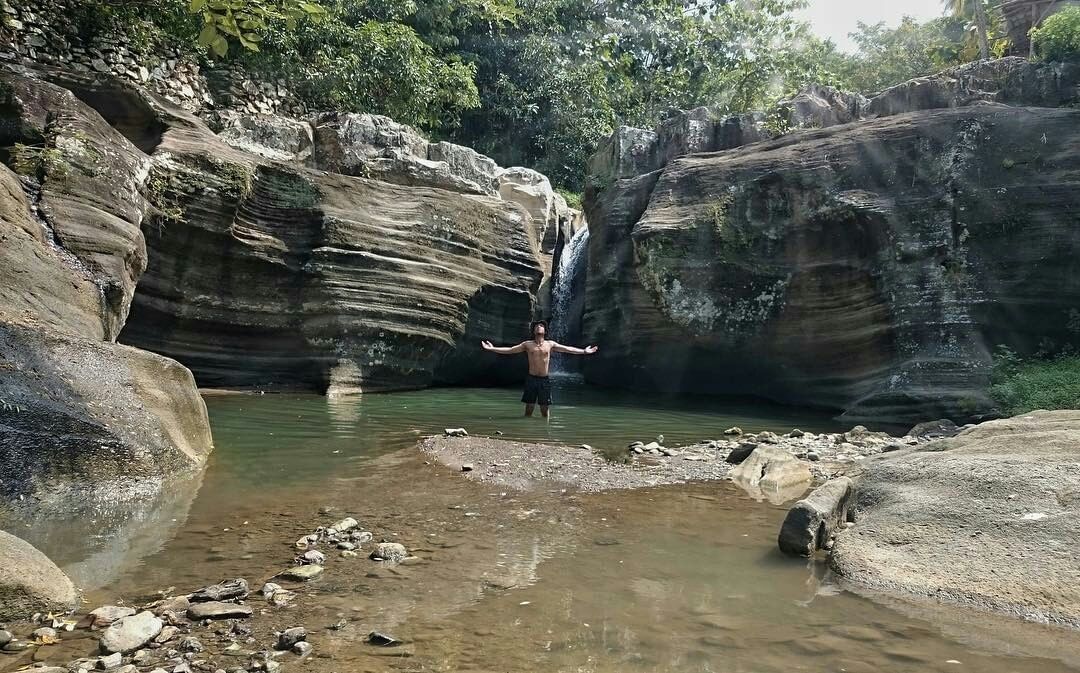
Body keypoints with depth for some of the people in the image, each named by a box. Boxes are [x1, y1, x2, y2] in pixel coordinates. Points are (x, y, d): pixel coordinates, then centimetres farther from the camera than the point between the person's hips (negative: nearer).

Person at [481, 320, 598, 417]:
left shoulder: (550, 344, 5)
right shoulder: (527, 344, 4)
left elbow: (568, 349, 6)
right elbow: (510, 350, 5)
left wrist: (584, 351, 1)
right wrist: (492, 348, 0)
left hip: (544, 380, 0)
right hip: (531, 379, 0)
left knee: (544, 410, 6)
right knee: (528, 410, 2)